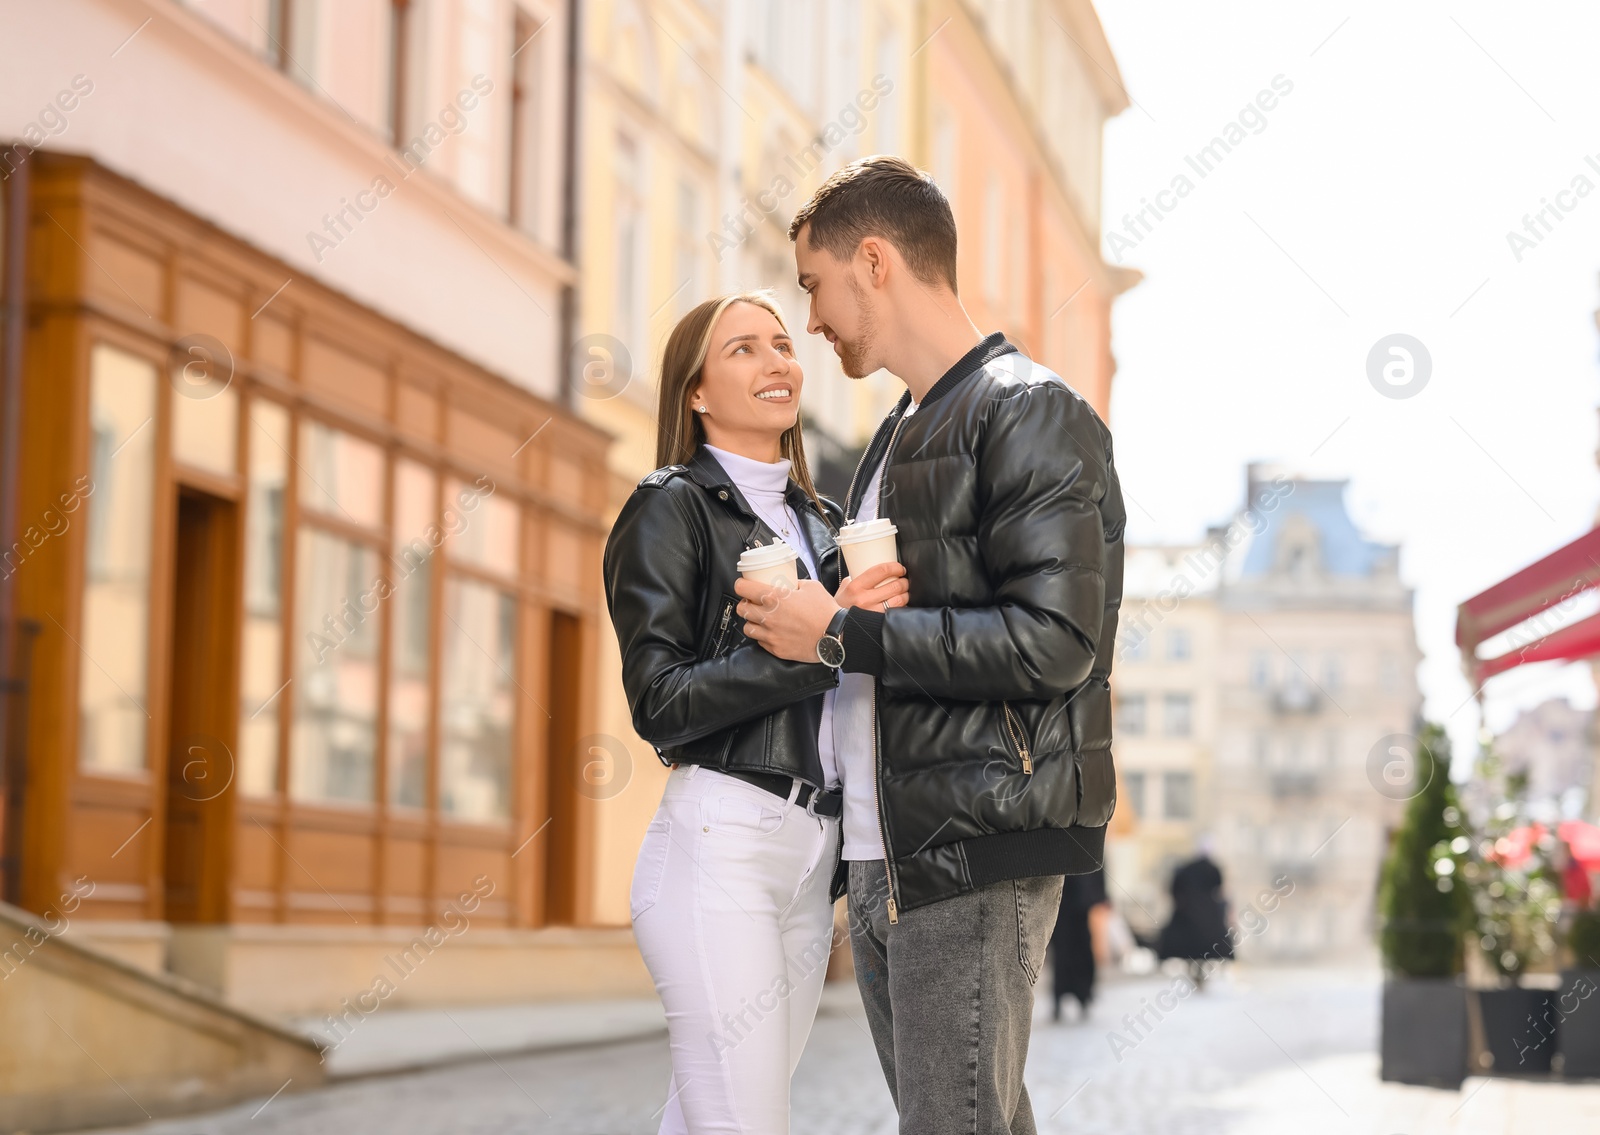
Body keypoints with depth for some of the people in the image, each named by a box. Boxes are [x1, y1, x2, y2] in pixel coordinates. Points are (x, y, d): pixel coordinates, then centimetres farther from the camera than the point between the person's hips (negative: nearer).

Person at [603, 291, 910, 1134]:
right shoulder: (673, 506, -2)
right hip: (720, 840, -7)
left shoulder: (819, 519, 20)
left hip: (814, 854, 7)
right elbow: (660, 704, -12)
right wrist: (818, 637, -17)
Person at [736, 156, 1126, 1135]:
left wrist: (842, 633, -14)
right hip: (884, 858, 9)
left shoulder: (1029, 412, -7)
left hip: (977, 851, -9)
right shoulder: (899, 437, 22)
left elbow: (1052, 641, -18)